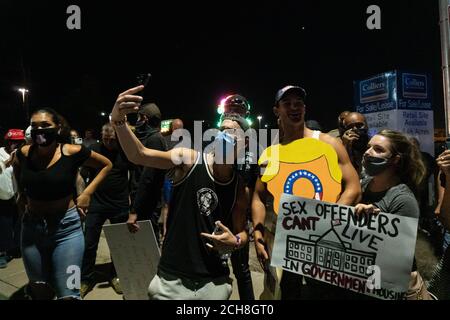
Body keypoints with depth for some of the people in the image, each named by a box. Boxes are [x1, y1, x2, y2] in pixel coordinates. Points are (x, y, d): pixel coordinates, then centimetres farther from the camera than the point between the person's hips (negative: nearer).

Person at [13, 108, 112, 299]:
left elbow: (107, 165, 0)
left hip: (66, 228, -3)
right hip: (31, 228, 4)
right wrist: (25, 198, 10)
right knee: (40, 292, 20)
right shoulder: (23, 154, -3)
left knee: (68, 294, -2)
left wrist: (87, 193, -6)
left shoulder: (72, 153, -13)